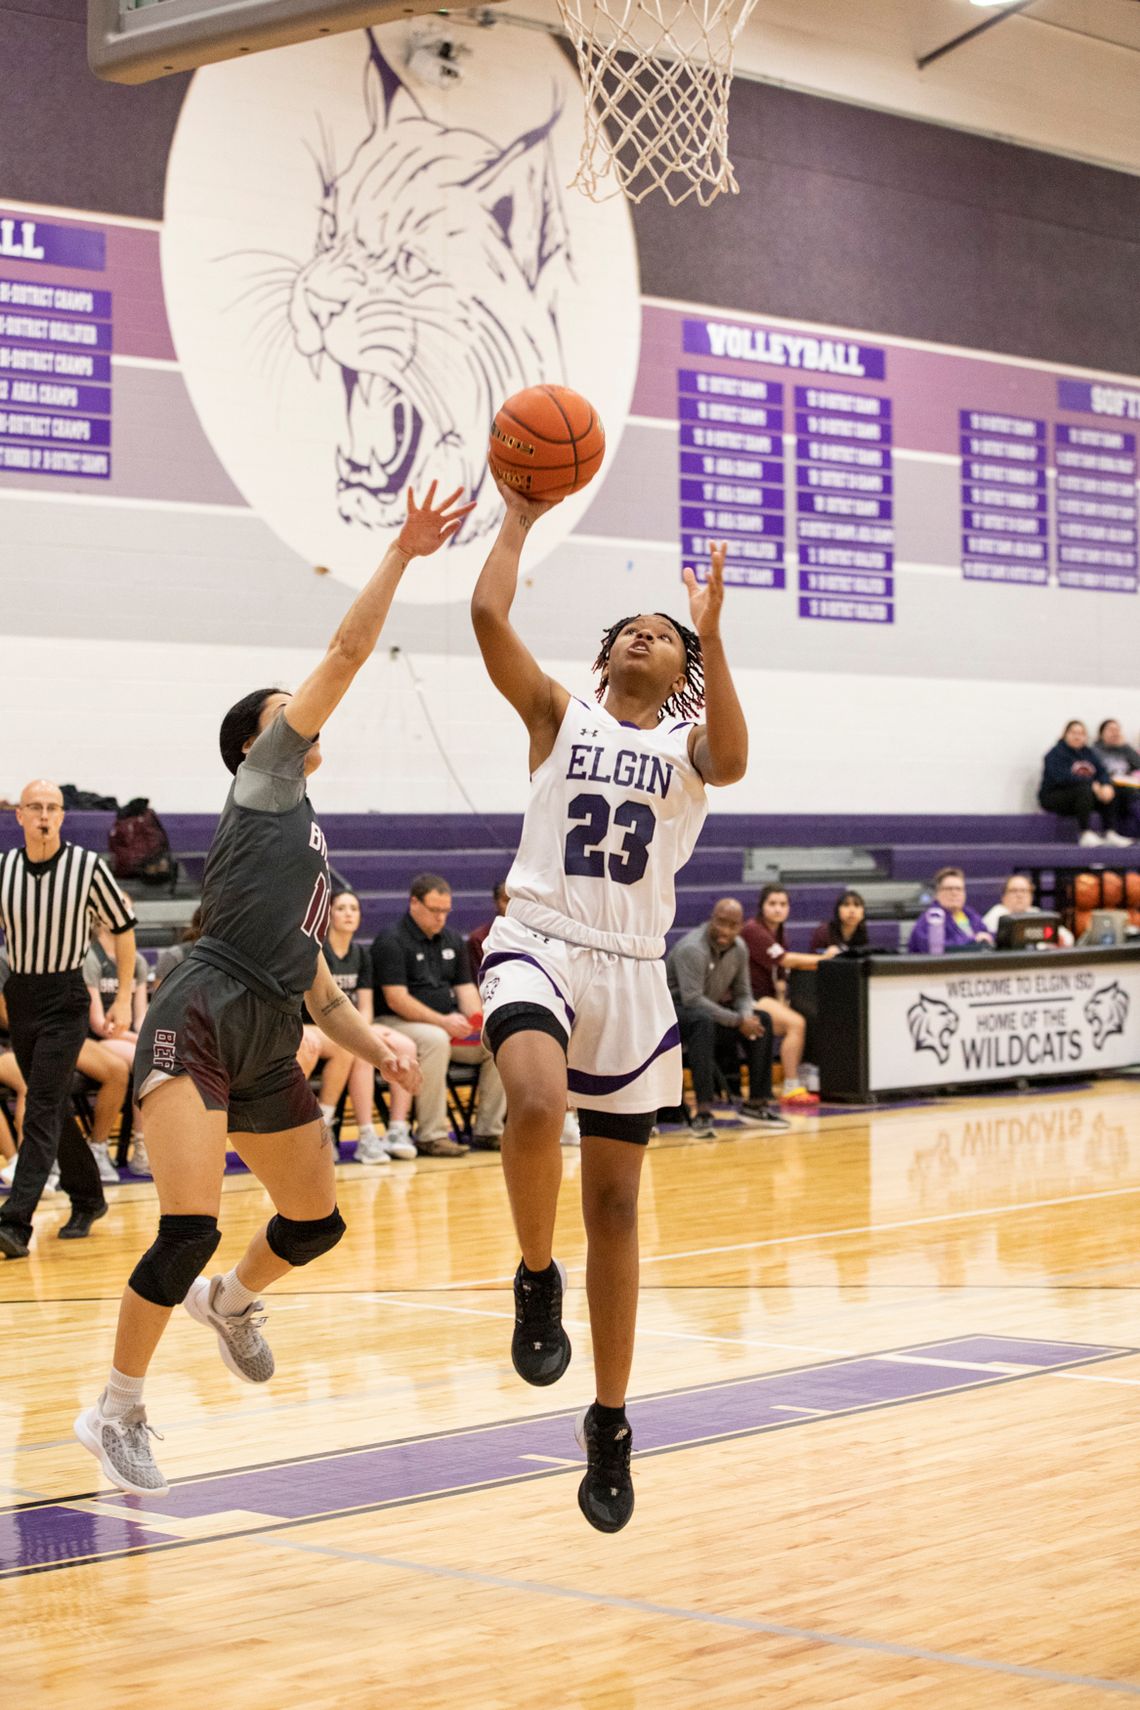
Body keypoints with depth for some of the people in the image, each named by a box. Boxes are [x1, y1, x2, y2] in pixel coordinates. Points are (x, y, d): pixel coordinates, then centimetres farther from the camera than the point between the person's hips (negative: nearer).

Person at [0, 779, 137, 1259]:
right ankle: (87, 1198, 30)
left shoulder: (87, 866, -8)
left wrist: (124, 996, -1)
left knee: (41, 1112, -12)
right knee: (54, 1110, 14)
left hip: (65, 1000, -4)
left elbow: (123, 927, 1)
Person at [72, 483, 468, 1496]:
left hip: (268, 1054, 9)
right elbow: (347, 654, -2)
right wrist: (404, 551, -1)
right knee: (191, 1230, -19)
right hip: (200, 1025, -9)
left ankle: (234, 1299, 47)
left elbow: (314, 980, 26)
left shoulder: (310, 851, 26)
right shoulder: (263, 781, 5)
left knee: (317, 1222, 16)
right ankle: (117, 1413, -3)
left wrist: (377, 1048, 12)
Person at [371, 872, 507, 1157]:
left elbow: (465, 986, 16)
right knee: (435, 1039, -39)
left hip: (449, 1021, 7)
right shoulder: (391, 941, -8)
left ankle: (489, 1130, -9)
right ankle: (430, 1136, -34)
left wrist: (477, 1020, -6)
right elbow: (396, 999, -16)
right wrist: (442, 1021, -25)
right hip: (399, 1022, -7)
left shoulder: (453, 939, 16)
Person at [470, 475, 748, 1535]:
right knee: (537, 1104, -35)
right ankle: (535, 1278, -8)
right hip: (538, 946, -2)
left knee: (615, 1205, 6)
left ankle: (609, 1425, 16)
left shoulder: (686, 743, 10)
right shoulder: (559, 717, 10)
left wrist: (711, 640, -22)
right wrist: (518, 521, 5)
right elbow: (488, 617, -3)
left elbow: (732, 761, -16)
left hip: (631, 972, 2)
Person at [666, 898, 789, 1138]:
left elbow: (742, 993, 9)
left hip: (709, 1008, 8)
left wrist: (747, 1017, -16)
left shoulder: (739, 948, 1)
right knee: (703, 1021, -39)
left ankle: (756, 1102, 4)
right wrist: (737, 1021, -29)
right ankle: (703, 1112, -44)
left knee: (762, 1021, -4)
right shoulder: (692, 948, -25)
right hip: (674, 1008, -8)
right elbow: (692, 999, -32)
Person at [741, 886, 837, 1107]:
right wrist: (823, 957, -12)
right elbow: (785, 959, -18)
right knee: (796, 1022, -27)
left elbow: (780, 976, 15)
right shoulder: (753, 930, -12)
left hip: (766, 998, 9)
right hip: (748, 998, -9)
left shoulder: (777, 933, 16)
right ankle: (791, 1089, -24)